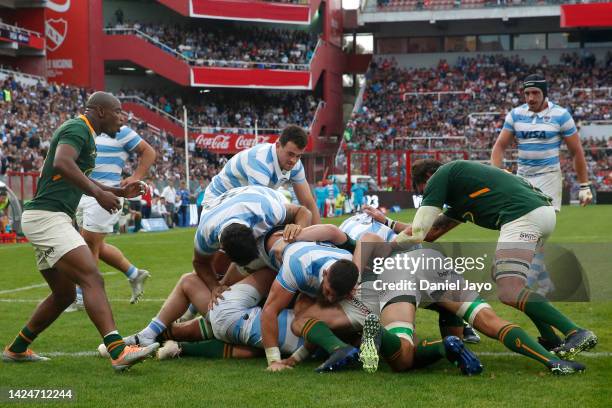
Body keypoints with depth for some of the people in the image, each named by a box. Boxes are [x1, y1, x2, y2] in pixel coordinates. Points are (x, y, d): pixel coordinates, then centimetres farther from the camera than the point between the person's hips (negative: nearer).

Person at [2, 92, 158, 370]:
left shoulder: (85, 133, 23)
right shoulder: (77, 128, -9)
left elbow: (80, 180, 35)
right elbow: (62, 163, -28)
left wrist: (119, 191, 26)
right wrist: (98, 194, -27)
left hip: (52, 220, 11)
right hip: (47, 216, -11)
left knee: (64, 294, 17)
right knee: (92, 279, -22)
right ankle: (118, 352, -34)